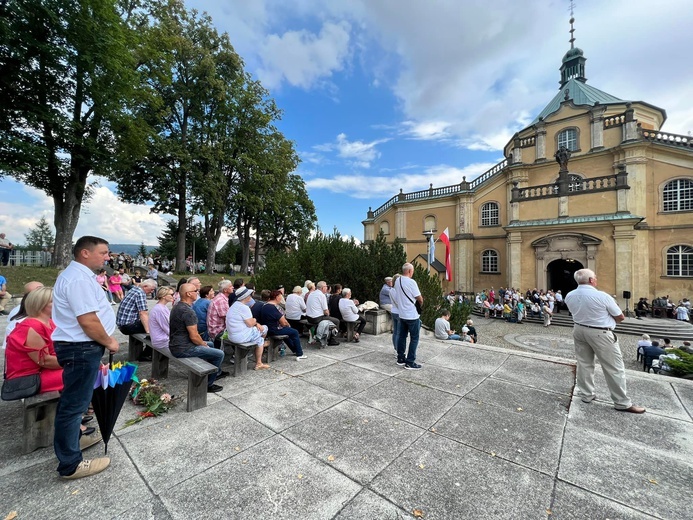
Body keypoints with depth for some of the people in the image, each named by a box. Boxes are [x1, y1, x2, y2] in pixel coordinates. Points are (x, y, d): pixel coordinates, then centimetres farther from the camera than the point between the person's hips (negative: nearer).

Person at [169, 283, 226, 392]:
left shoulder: (177, 306, 8)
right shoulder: (188, 311, -24)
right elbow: (194, 336, -24)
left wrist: (203, 343, 13)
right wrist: (204, 344, -4)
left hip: (175, 345, 11)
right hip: (183, 349, -11)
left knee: (210, 345, 27)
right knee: (219, 354, -8)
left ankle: (217, 372, 39)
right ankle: (208, 384, 6)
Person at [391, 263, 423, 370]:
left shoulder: (397, 281, 4)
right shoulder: (411, 282, -18)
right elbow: (419, 298, -11)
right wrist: (421, 303, 10)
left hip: (402, 314, 7)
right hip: (412, 315, -7)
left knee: (402, 336, 15)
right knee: (414, 339, 3)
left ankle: (400, 359, 24)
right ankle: (410, 363, 6)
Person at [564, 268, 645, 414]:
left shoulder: (569, 296, -4)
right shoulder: (602, 296, -19)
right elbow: (620, 317, -7)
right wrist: (609, 319, 13)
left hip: (579, 330, 5)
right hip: (600, 333, -5)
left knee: (584, 364, 15)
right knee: (614, 368, 7)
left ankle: (586, 395, 26)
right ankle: (622, 403, 17)